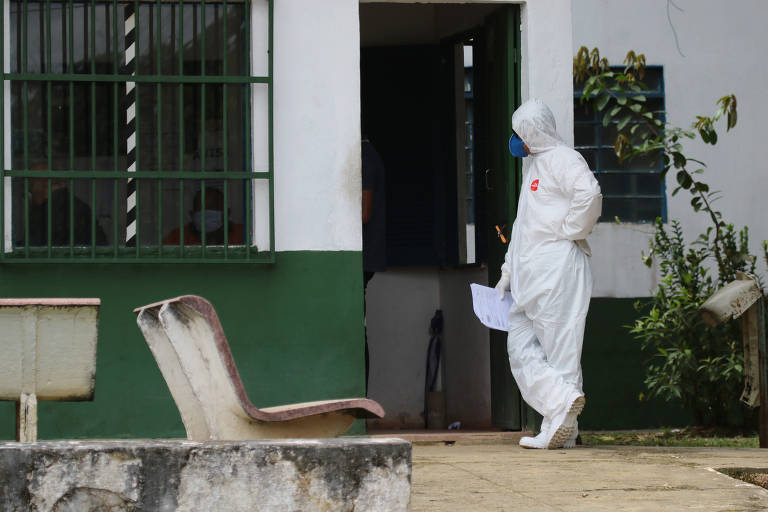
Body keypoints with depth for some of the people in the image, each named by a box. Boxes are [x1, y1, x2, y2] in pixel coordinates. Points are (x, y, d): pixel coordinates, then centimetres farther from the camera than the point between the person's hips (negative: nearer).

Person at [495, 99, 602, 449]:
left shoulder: (562, 158, -6)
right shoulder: (535, 167, 25)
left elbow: (590, 195, -25)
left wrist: (569, 232, -14)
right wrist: (507, 272, 26)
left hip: (557, 265, -10)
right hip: (530, 275, 10)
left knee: (559, 346, -9)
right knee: (520, 345, 1)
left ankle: (562, 427, -11)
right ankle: (563, 401, -6)